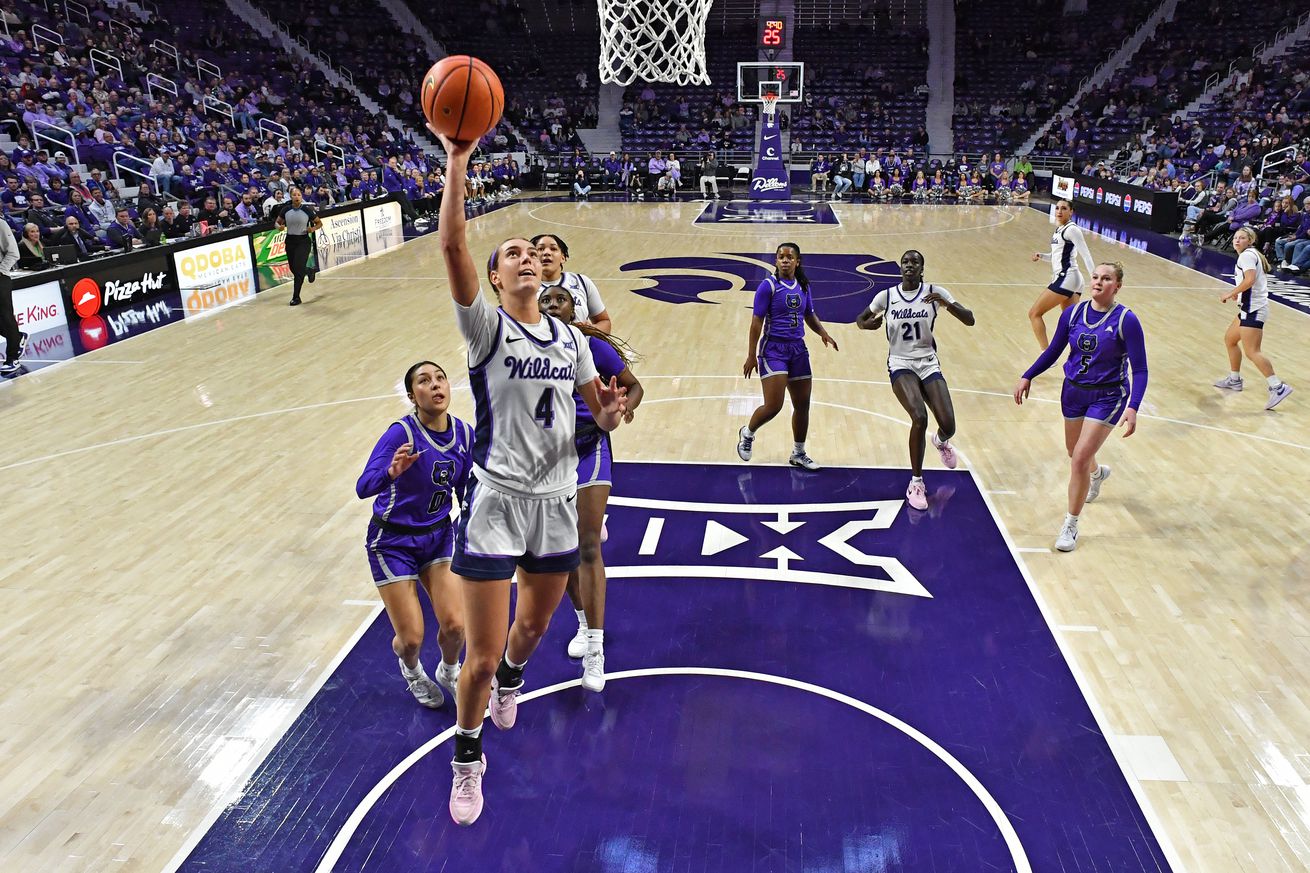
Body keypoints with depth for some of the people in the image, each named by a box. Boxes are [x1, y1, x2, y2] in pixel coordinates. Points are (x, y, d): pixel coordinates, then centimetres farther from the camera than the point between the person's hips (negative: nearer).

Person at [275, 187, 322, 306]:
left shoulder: (307, 209, -10)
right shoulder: (285, 209, -2)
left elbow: (319, 223, 2)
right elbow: (277, 223, 10)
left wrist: (313, 228, -19)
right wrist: (280, 226, -13)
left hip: (303, 241, -4)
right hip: (290, 241, 4)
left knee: (298, 269, -12)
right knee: (293, 269, 11)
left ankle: (296, 297, -2)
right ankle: (311, 270, 45)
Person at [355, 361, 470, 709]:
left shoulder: (464, 434, -7)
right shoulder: (402, 432, -23)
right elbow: (363, 487, -34)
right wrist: (392, 472, -52)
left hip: (439, 536, 4)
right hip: (393, 540, -4)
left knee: (455, 625, -9)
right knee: (411, 638, -5)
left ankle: (449, 670, 27)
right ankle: (411, 670, 34)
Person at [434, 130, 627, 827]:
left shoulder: (569, 338, 7)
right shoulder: (487, 327, -8)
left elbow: (600, 414, 12)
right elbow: (451, 248, -24)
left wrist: (611, 412, -12)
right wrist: (457, 167, -32)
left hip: (556, 500, 5)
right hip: (495, 502, -5)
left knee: (535, 623, 24)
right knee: (482, 655, -2)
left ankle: (510, 679, 59)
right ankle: (467, 758, 26)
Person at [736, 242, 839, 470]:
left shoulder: (803, 286, 7)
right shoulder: (768, 285, -9)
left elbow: (810, 316, 20)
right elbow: (757, 322, -11)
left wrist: (823, 333, 0)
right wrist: (751, 356, -13)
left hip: (798, 349, 6)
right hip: (773, 349, -6)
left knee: (802, 405, 9)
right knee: (773, 406, -12)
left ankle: (798, 454, 26)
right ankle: (747, 434, 18)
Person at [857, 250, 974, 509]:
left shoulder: (935, 292, -3)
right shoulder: (886, 296, -2)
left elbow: (970, 320, -7)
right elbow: (860, 320, 11)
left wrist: (946, 303, -25)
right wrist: (868, 324, -14)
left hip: (928, 363, 2)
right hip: (900, 364, -1)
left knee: (948, 426, -9)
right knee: (919, 418, -25)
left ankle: (941, 441, 35)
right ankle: (916, 483, -8)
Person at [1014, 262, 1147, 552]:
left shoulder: (1126, 320, -17)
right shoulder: (1073, 313, -5)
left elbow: (1140, 370, -16)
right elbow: (1053, 350, 8)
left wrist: (1132, 407, -28)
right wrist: (1027, 377, -1)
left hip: (1107, 398, -5)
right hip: (1073, 392, 5)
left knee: (1080, 458, -13)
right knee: (1075, 453, 21)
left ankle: (1071, 525, 3)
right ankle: (1098, 473, 59)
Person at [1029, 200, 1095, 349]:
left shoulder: (1071, 229, -10)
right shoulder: (1059, 229, 16)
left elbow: (1086, 255, -15)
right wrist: (1041, 256, 8)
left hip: (1066, 278, -9)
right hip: (1064, 279, 9)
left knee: (1034, 314, -6)